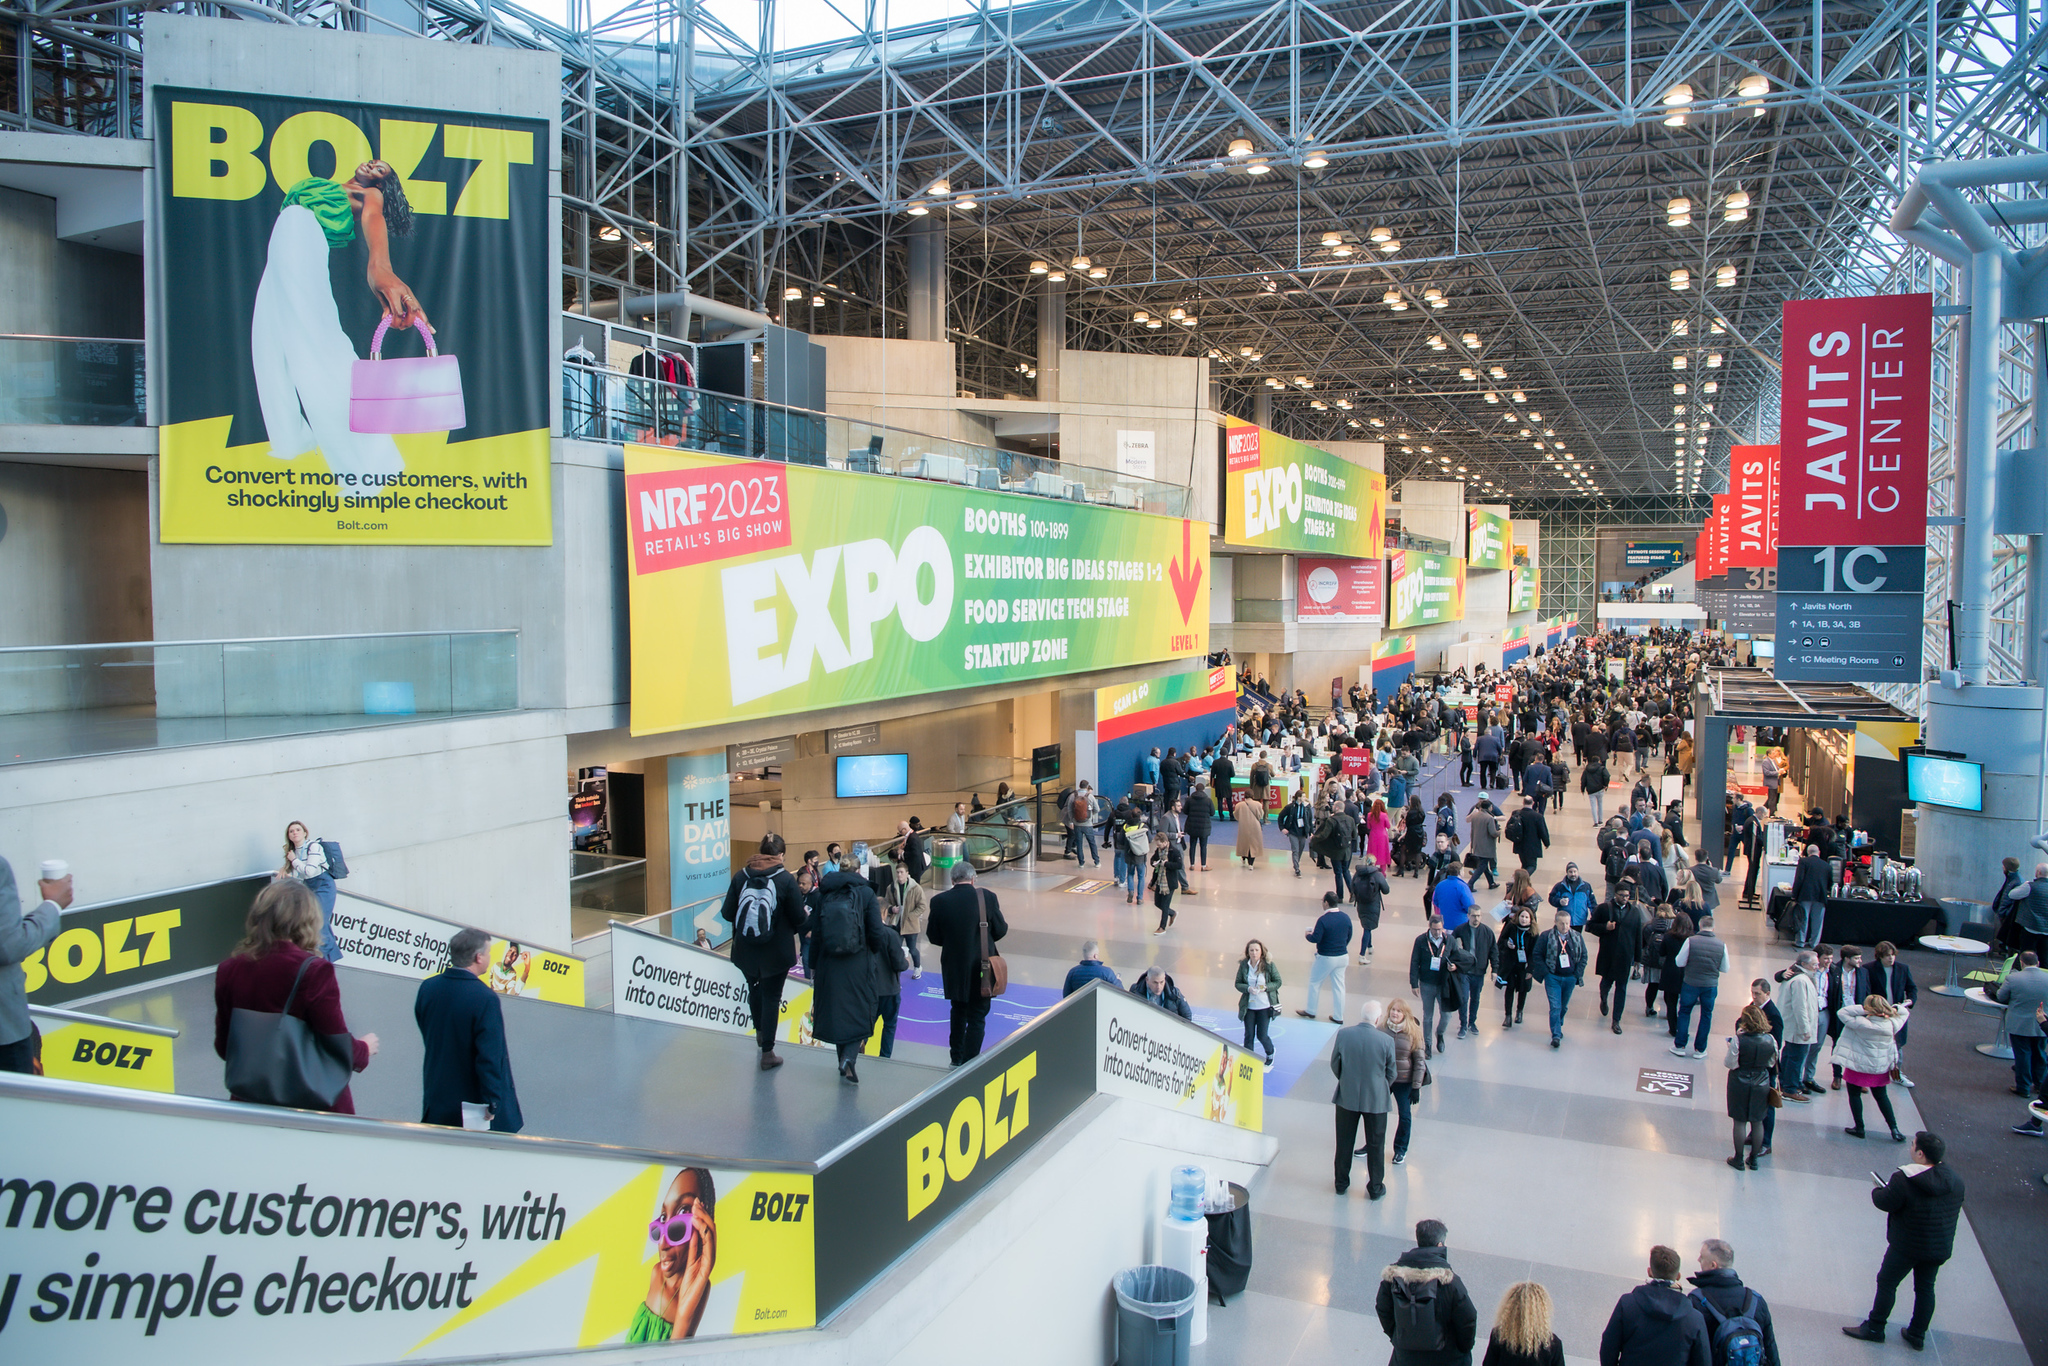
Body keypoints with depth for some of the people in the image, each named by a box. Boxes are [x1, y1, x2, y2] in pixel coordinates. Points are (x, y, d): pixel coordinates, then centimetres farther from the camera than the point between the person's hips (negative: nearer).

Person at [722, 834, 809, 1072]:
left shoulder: (740, 877, -8)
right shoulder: (785, 879, -15)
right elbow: (799, 918, -12)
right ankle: (767, 1052, 8)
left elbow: (727, 913, -4)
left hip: (746, 952, 3)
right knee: (772, 997, 8)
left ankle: (760, 1032, 47)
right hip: (777, 953, -3)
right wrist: (807, 915, 11)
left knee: (755, 990, 27)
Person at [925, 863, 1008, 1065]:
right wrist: (1004, 924, 17)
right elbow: (999, 931, -4)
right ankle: (969, 1063, 3)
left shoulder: (939, 901, -9)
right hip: (981, 968, -2)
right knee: (977, 1016, 6)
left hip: (954, 969, 2)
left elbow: (934, 937, -1)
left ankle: (956, 1059, 32)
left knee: (958, 1011, 23)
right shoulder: (987, 897, -12)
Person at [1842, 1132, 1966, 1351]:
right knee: (1925, 1288, 19)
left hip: (1907, 1244, -6)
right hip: (1941, 1247, 6)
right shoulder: (1955, 1179, -7)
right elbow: (1956, 1208, 7)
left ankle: (1874, 1328, 21)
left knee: (1886, 1283, 10)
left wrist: (1878, 1191, 5)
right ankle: (1917, 1335, 29)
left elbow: (1885, 1202, -18)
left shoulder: (1903, 1179, -27)